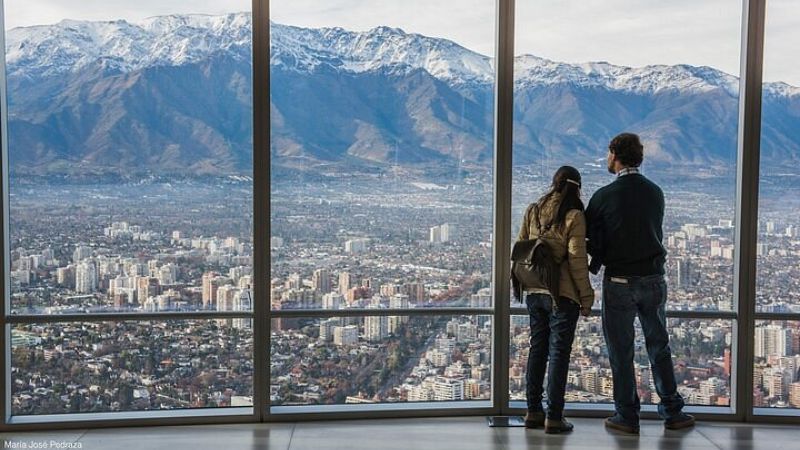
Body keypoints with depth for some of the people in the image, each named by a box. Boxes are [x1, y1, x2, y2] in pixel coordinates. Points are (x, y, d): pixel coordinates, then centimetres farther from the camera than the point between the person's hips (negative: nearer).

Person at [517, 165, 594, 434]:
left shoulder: (532, 211, 6)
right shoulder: (574, 216, -10)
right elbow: (577, 260, -12)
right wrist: (586, 297, -5)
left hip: (534, 292, 5)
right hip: (562, 294, -5)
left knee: (537, 349, 14)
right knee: (558, 353, 1)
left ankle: (533, 412, 19)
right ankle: (554, 417, 4)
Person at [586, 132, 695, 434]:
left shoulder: (604, 196, -11)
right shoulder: (655, 193, 4)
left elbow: (592, 242, -6)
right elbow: (655, 234, 11)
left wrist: (598, 264, 13)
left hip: (619, 282, -4)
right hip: (653, 279, 4)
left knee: (621, 351, 6)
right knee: (659, 347, 15)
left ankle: (627, 416, 11)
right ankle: (672, 412, 20)